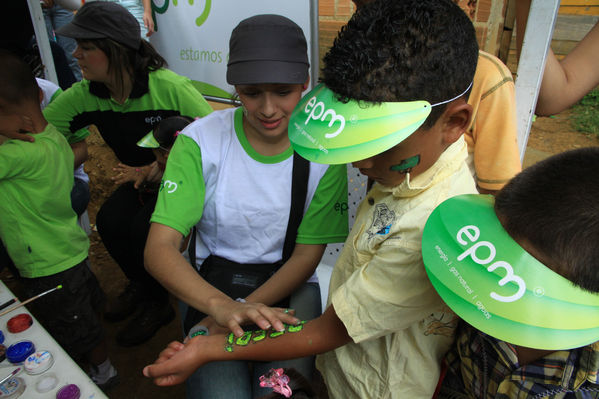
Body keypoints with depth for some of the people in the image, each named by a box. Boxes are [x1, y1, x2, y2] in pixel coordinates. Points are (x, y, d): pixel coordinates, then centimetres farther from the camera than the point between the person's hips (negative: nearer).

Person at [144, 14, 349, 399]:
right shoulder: (201, 140, -12)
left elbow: (307, 256, -6)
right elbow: (159, 247, -18)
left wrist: (243, 311, -19)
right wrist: (220, 305, -36)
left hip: (289, 285, 1)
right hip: (210, 282, 0)